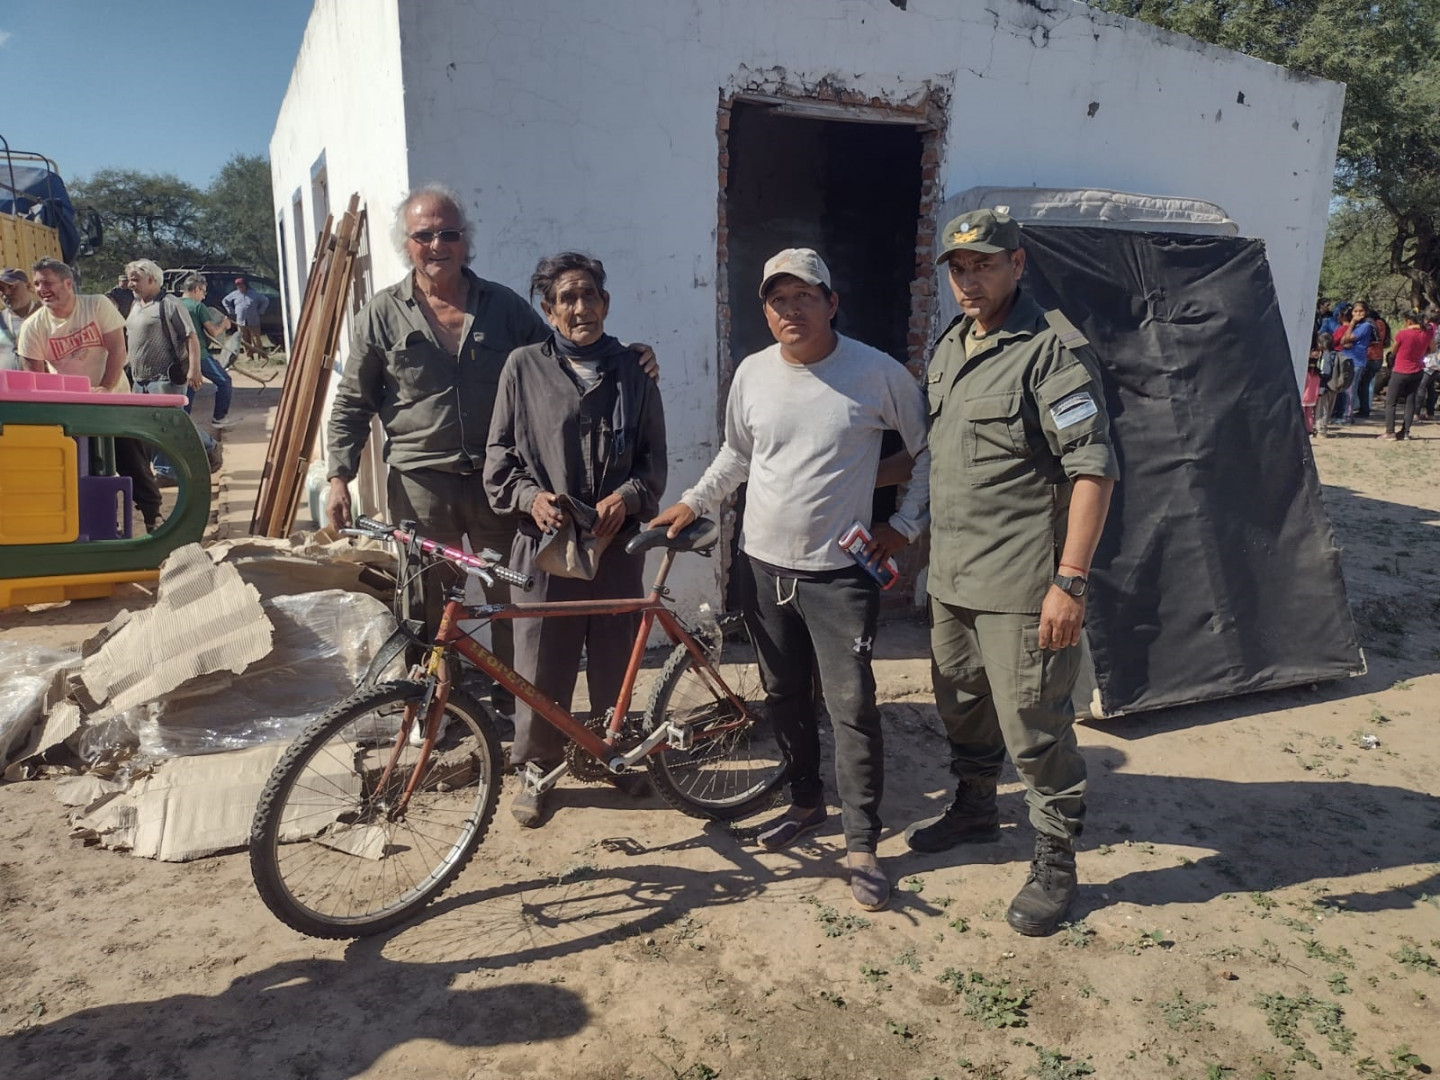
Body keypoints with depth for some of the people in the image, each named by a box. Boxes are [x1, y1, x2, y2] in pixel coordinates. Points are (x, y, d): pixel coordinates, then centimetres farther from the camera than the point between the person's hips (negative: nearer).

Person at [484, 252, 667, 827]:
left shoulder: (632, 372, 6)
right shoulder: (524, 367, 1)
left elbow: (653, 456, 7)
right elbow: (499, 455, 4)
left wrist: (627, 497, -10)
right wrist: (530, 496, -13)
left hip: (616, 541, 2)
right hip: (545, 539, -1)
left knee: (615, 659, 11)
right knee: (540, 663, 4)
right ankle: (534, 769, 24)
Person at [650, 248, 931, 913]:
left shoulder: (877, 373, -9)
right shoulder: (752, 374, 2)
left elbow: (929, 451, 3)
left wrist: (905, 525, -2)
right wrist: (692, 504, 9)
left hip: (839, 572, -4)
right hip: (762, 565, 4)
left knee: (852, 708, -4)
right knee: (784, 697, 16)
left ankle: (862, 845, 11)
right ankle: (806, 803, 36)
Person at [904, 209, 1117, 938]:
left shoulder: (1053, 349, -15)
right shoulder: (950, 345, 12)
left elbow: (1093, 469, -19)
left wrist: (1071, 580, -22)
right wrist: (924, 540, 20)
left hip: (1019, 584, -8)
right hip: (951, 575, 8)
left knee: (1033, 726, 1)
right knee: (962, 705, 22)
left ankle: (1054, 862, 20)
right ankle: (974, 811, 44)